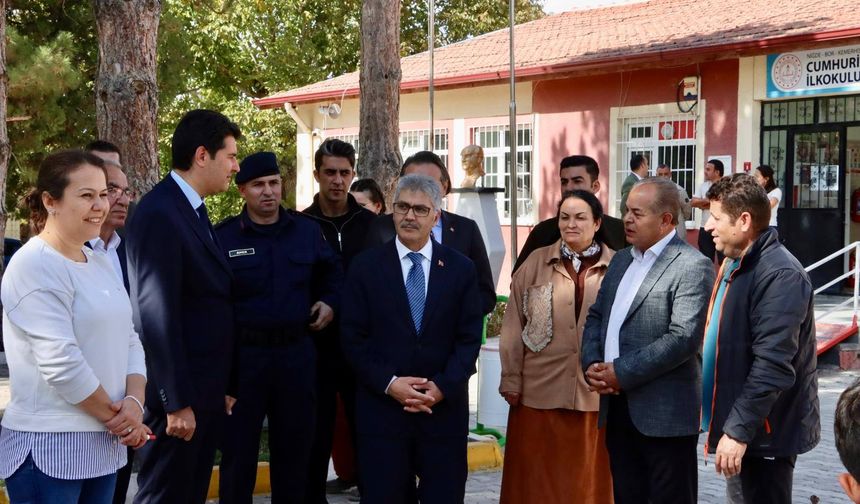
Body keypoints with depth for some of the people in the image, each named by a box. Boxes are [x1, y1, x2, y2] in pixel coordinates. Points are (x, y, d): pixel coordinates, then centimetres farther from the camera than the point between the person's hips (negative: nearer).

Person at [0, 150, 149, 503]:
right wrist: (115, 415, -10)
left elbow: (129, 341, 11)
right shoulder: (35, 265, -13)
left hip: (103, 443, 8)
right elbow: (60, 362, -19)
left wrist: (134, 402, -7)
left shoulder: (100, 264, 13)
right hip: (49, 446, -8)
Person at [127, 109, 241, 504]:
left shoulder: (194, 210, 13)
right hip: (179, 392, -9)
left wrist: (223, 387, 14)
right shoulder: (159, 214, -17)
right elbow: (158, 314, -21)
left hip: (206, 388, 9)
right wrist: (177, 402, -21)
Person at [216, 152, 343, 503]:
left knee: (294, 447, 13)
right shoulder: (222, 237, -6)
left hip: (296, 353, 3)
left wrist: (329, 302, 7)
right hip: (242, 355, -3)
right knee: (238, 450, 6)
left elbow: (332, 272, 23)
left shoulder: (307, 230, 6)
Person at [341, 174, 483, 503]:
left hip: (445, 407, 1)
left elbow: (469, 338, 2)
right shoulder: (365, 267, 3)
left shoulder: (461, 269, 6)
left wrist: (442, 387, -11)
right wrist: (389, 383, -12)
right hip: (381, 408, -1)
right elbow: (354, 338, 0)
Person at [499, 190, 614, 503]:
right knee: (539, 478, 6)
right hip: (540, 390, 1)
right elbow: (514, 326, 4)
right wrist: (511, 381, 1)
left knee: (589, 478, 7)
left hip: (598, 392, 0)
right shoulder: (535, 264, 4)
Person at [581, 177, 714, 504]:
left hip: (665, 413, -8)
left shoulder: (692, 266, -11)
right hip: (617, 406, 8)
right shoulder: (621, 260, 16)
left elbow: (684, 338, -20)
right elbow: (596, 316, 17)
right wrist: (591, 364, -2)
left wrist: (622, 372, -18)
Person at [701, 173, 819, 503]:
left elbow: (772, 367, -25)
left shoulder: (779, 275, -20)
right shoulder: (736, 264, 11)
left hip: (762, 434, -9)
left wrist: (738, 430, -25)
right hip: (738, 425, 9)